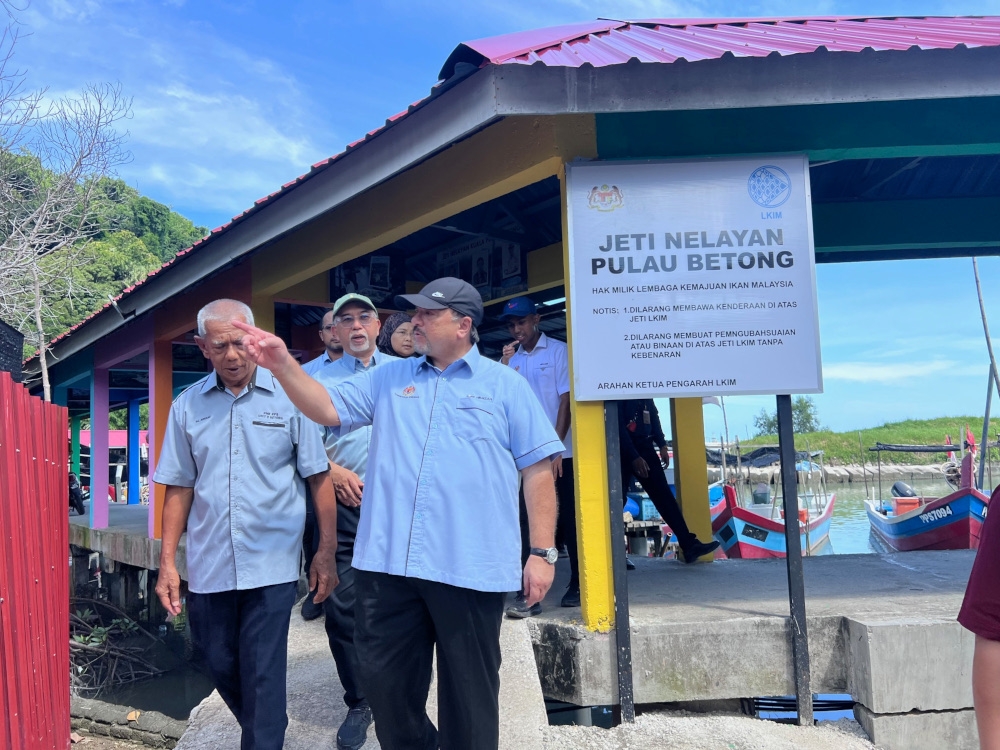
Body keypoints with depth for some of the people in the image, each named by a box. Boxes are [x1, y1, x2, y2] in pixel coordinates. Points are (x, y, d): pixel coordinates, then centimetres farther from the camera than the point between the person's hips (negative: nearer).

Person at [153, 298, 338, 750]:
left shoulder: (288, 397, -5)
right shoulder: (188, 406, 4)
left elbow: (319, 478, -3)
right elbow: (179, 489, 7)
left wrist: (326, 552, -5)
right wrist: (167, 563, 4)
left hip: (272, 564, -4)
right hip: (208, 566, 4)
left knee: (262, 674, 0)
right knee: (220, 666, 16)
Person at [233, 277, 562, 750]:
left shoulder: (505, 385, 3)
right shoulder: (388, 378, 13)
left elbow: (538, 469, 0)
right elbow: (328, 409, 4)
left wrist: (542, 552, -5)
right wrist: (283, 366, -13)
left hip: (469, 567, -3)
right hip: (388, 562, 4)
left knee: (470, 689, 11)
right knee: (384, 680, 15)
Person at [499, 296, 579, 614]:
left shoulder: (558, 351, -1)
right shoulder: (511, 358, 9)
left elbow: (566, 399, -6)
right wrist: (504, 365, -11)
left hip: (560, 452, -3)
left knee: (569, 518, 7)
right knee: (528, 521, -1)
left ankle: (578, 585, 21)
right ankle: (527, 593, 2)